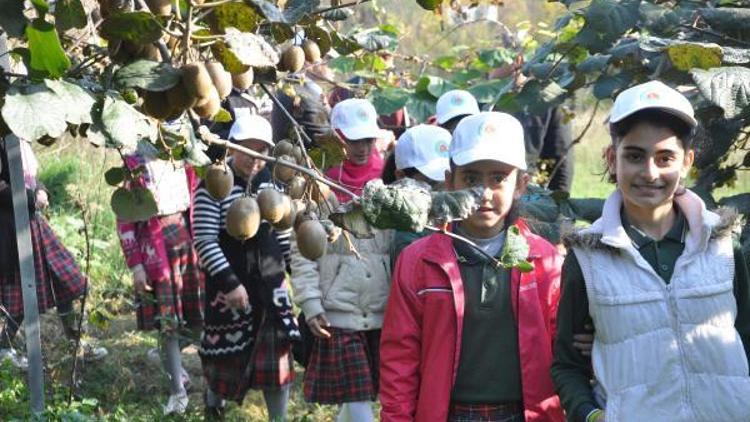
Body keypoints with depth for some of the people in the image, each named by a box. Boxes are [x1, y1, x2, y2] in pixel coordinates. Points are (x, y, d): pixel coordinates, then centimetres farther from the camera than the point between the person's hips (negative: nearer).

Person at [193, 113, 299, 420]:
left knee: (277, 356, 8)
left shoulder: (270, 181, 5)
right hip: (231, 286, -5)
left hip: (271, 284, 5)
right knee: (227, 355, 6)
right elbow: (204, 240, -17)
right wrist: (229, 282, -20)